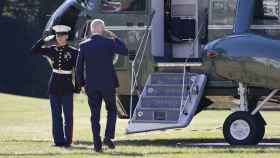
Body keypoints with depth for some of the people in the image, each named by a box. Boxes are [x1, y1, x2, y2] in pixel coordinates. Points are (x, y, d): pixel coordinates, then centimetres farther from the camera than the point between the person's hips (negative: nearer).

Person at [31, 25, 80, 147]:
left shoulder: (73, 52, -4)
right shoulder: (52, 50, 5)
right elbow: (34, 50, 4)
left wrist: (77, 87, -5)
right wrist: (45, 40, -4)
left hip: (67, 86, -3)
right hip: (54, 86, 3)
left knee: (68, 115, 0)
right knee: (56, 115, 6)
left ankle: (67, 140, 6)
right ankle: (58, 140, 11)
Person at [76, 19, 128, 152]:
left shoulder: (84, 45, -1)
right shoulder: (109, 42, -7)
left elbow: (79, 67, 0)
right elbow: (125, 51, 4)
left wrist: (81, 83, 11)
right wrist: (116, 38, 11)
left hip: (91, 86, 2)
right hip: (108, 84, -2)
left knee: (95, 115, 7)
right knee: (112, 110, 15)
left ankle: (97, 144, 2)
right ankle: (108, 137, -3)